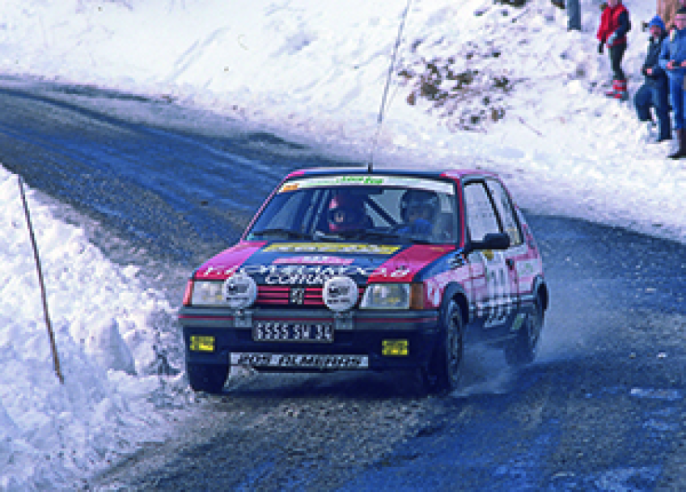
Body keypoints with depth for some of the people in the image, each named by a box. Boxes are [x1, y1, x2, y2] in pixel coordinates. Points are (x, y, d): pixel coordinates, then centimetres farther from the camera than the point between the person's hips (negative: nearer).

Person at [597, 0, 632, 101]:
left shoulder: (621, 12, -12)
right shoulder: (606, 12, 13)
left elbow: (626, 26, -23)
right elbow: (603, 27, 22)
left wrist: (615, 35, -31)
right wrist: (601, 41, 22)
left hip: (619, 43, -9)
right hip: (611, 44, 9)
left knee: (616, 65, -15)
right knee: (614, 66, 15)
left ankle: (623, 91, -13)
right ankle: (617, 89, 24)